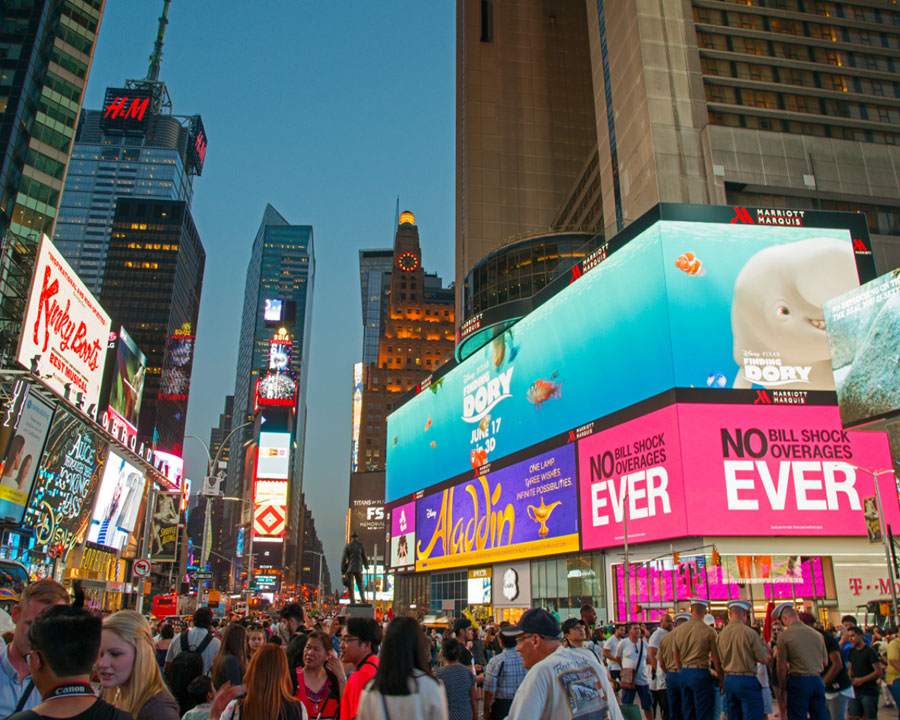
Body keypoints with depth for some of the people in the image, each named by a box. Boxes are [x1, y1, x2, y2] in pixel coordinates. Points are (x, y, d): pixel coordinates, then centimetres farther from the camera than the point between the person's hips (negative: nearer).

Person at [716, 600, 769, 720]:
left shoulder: (721, 635, 4)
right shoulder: (750, 633, -13)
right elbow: (764, 659, -7)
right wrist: (763, 644, 10)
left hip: (729, 680, 6)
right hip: (747, 681, -6)